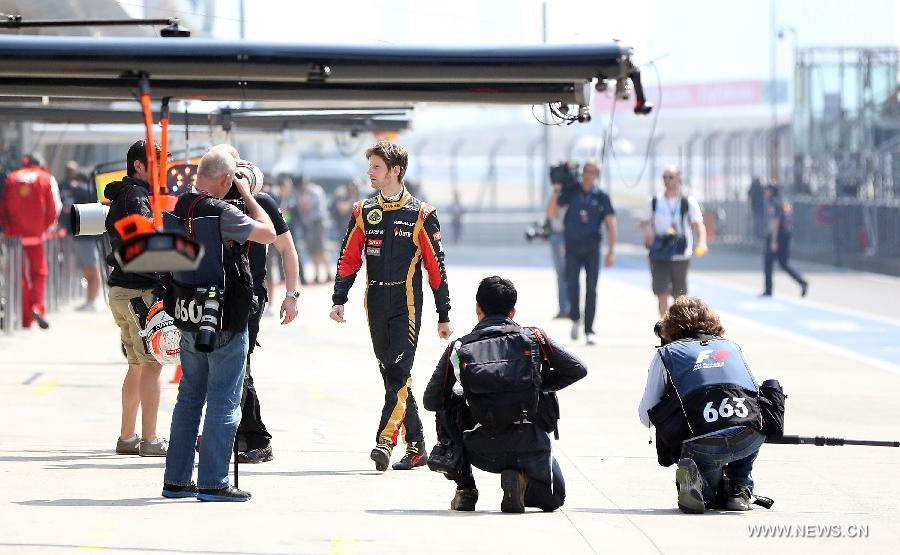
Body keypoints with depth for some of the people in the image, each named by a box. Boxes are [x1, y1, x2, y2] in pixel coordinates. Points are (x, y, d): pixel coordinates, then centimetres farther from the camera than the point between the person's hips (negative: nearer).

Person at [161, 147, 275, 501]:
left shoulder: (175, 210, 4)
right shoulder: (221, 213, -18)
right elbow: (269, 234, -10)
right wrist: (247, 196, 2)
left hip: (187, 318, 7)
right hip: (224, 321, -7)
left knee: (189, 396, 16)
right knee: (224, 401, -1)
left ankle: (176, 479, 18)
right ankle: (213, 482, -2)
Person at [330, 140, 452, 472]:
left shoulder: (420, 215, -2)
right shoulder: (364, 212, 10)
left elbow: (436, 267, 0)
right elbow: (349, 259, 9)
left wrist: (443, 316, 0)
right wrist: (339, 300, -3)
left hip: (407, 303, -5)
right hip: (376, 303, 5)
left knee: (399, 372, -15)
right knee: (391, 373, 7)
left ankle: (385, 440, -24)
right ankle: (416, 445, 14)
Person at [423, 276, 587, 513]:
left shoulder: (458, 349, 4)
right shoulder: (534, 338, 4)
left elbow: (431, 401, 8)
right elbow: (578, 369, 5)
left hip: (483, 453, 0)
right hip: (530, 447, 0)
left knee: (446, 413, 30)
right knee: (554, 498, 28)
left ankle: (464, 489, 20)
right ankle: (522, 482, -6)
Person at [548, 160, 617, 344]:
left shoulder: (602, 197, 1)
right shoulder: (571, 193, 4)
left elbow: (611, 224, -2)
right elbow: (551, 213, 3)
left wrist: (611, 252, -10)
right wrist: (556, 192, -9)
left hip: (592, 248, 0)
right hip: (572, 248, 0)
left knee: (591, 289, -1)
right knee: (572, 284, -13)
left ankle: (589, 331, 4)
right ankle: (575, 319, 12)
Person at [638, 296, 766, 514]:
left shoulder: (666, 353, 18)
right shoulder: (731, 346, 27)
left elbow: (645, 416, 19)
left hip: (702, 446, -2)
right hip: (749, 440, 2)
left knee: (705, 498, 28)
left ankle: (693, 477, -7)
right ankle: (740, 490, 21)